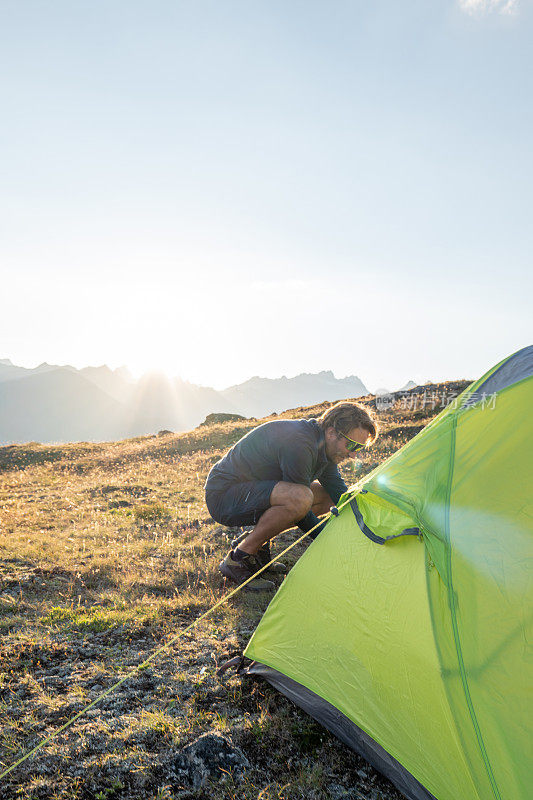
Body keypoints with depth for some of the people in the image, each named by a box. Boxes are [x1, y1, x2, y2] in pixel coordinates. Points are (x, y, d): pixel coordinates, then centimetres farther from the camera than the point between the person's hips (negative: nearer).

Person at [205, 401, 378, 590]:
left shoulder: (322, 446, 2)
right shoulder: (299, 443, -28)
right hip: (222, 494, -10)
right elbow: (298, 501, -23)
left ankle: (256, 543, 9)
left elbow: (339, 491, 14)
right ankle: (238, 559, -17)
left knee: (325, 496, 9)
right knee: (300, 497, -34)